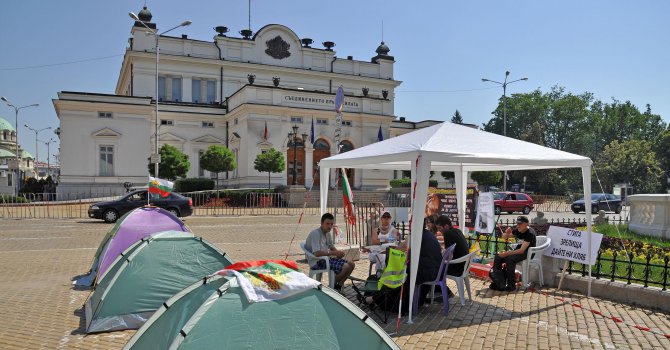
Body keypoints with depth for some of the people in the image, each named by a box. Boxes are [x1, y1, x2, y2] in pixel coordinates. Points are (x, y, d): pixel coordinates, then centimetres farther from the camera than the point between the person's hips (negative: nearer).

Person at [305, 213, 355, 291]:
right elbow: (316, 253, -29)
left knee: (351, 264, 0)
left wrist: (338, 253, 0)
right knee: (346, 267, -22)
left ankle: (338, 286, 6)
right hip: (318, 262, -10)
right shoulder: (315, 233, -19)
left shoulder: (327, 233, 11)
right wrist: (334, 253, -21)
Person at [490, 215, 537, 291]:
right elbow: (504, 237, 14)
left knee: (509, 258, -34)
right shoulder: (517, 231, 5)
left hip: (527, 253, -8)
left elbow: (522, 250, -26)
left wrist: (507, 253, -31)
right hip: (517, 251, 8)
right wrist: (507, 234, -10)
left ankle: (511, 285, -26)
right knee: (498, 257, -10)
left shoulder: (530, 233, -19)